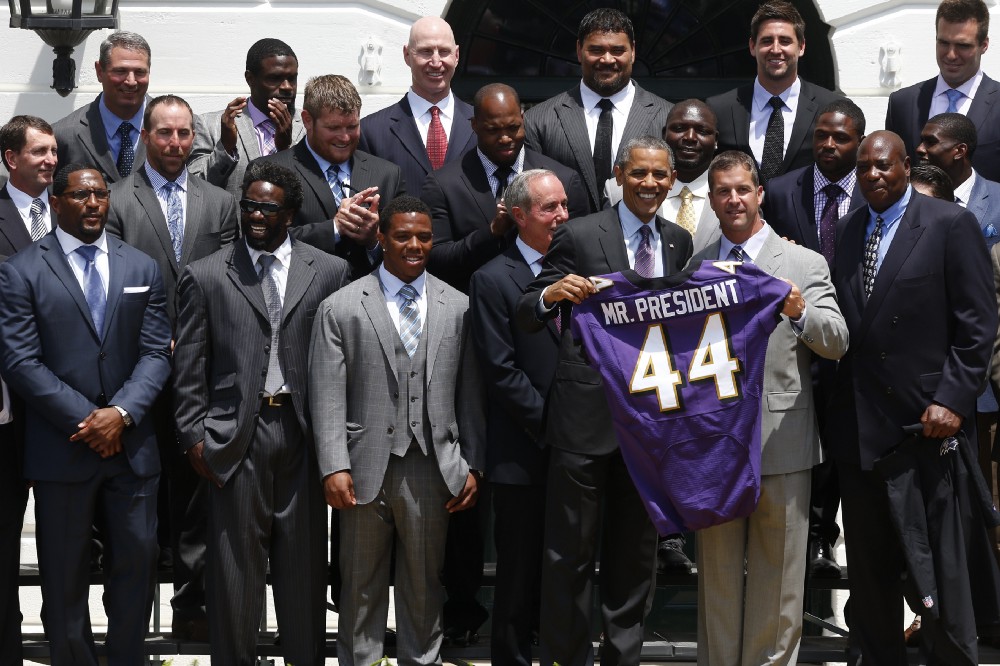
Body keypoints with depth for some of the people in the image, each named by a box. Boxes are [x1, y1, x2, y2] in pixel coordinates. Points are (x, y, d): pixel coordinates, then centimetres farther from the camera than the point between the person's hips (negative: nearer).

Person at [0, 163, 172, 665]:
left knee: (137, 559, 7)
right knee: (65, 576, 6)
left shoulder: (142, 269, 10)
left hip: (131, 442, 3)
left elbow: (155, 353, 4)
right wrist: (86, 419, -14)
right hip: (61, 449, -3)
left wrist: (121, 413, -13)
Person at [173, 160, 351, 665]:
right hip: (235, 433, -1)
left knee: (303, 560, 8)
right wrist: (194, 435, -2)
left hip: (303, 431, 1)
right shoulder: (204, 276, 5)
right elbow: (189, 369, 4)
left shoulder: (329, 272, 5)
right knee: (235, 562, 4)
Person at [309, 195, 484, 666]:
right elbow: (328, 397, -4)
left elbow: (470, 396, 8)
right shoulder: (340, 308, 0)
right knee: (361, 587, 9)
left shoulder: (459, 307, 7)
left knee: (425, 586, 11)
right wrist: (334, 468, -12)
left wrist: (473, 466, 4)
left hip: (432, 470, 2)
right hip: (366, 469, -1)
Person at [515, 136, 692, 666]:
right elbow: (526, 318, -8)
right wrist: (551, 293, -29)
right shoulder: (580, 235, -6)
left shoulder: (678, 242, 9)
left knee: (636, 549, 15)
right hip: (587, 415, -5)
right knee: (572, 550, 1)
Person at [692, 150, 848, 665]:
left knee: (778, 578, 4)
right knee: (717, 572, 9)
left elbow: (837, 344, -7)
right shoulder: (694, 267, 10)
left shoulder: (805, 265, 2)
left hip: (781, 439, -2)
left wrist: (801, 312, -25)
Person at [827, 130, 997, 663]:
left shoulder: (950, 224, -4)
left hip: (927, 419, -5)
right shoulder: (849, 230, 13)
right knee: (869, 563, 11)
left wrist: (953, 400, -15)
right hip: (858, 421, 5)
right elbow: (845, 319, 10)